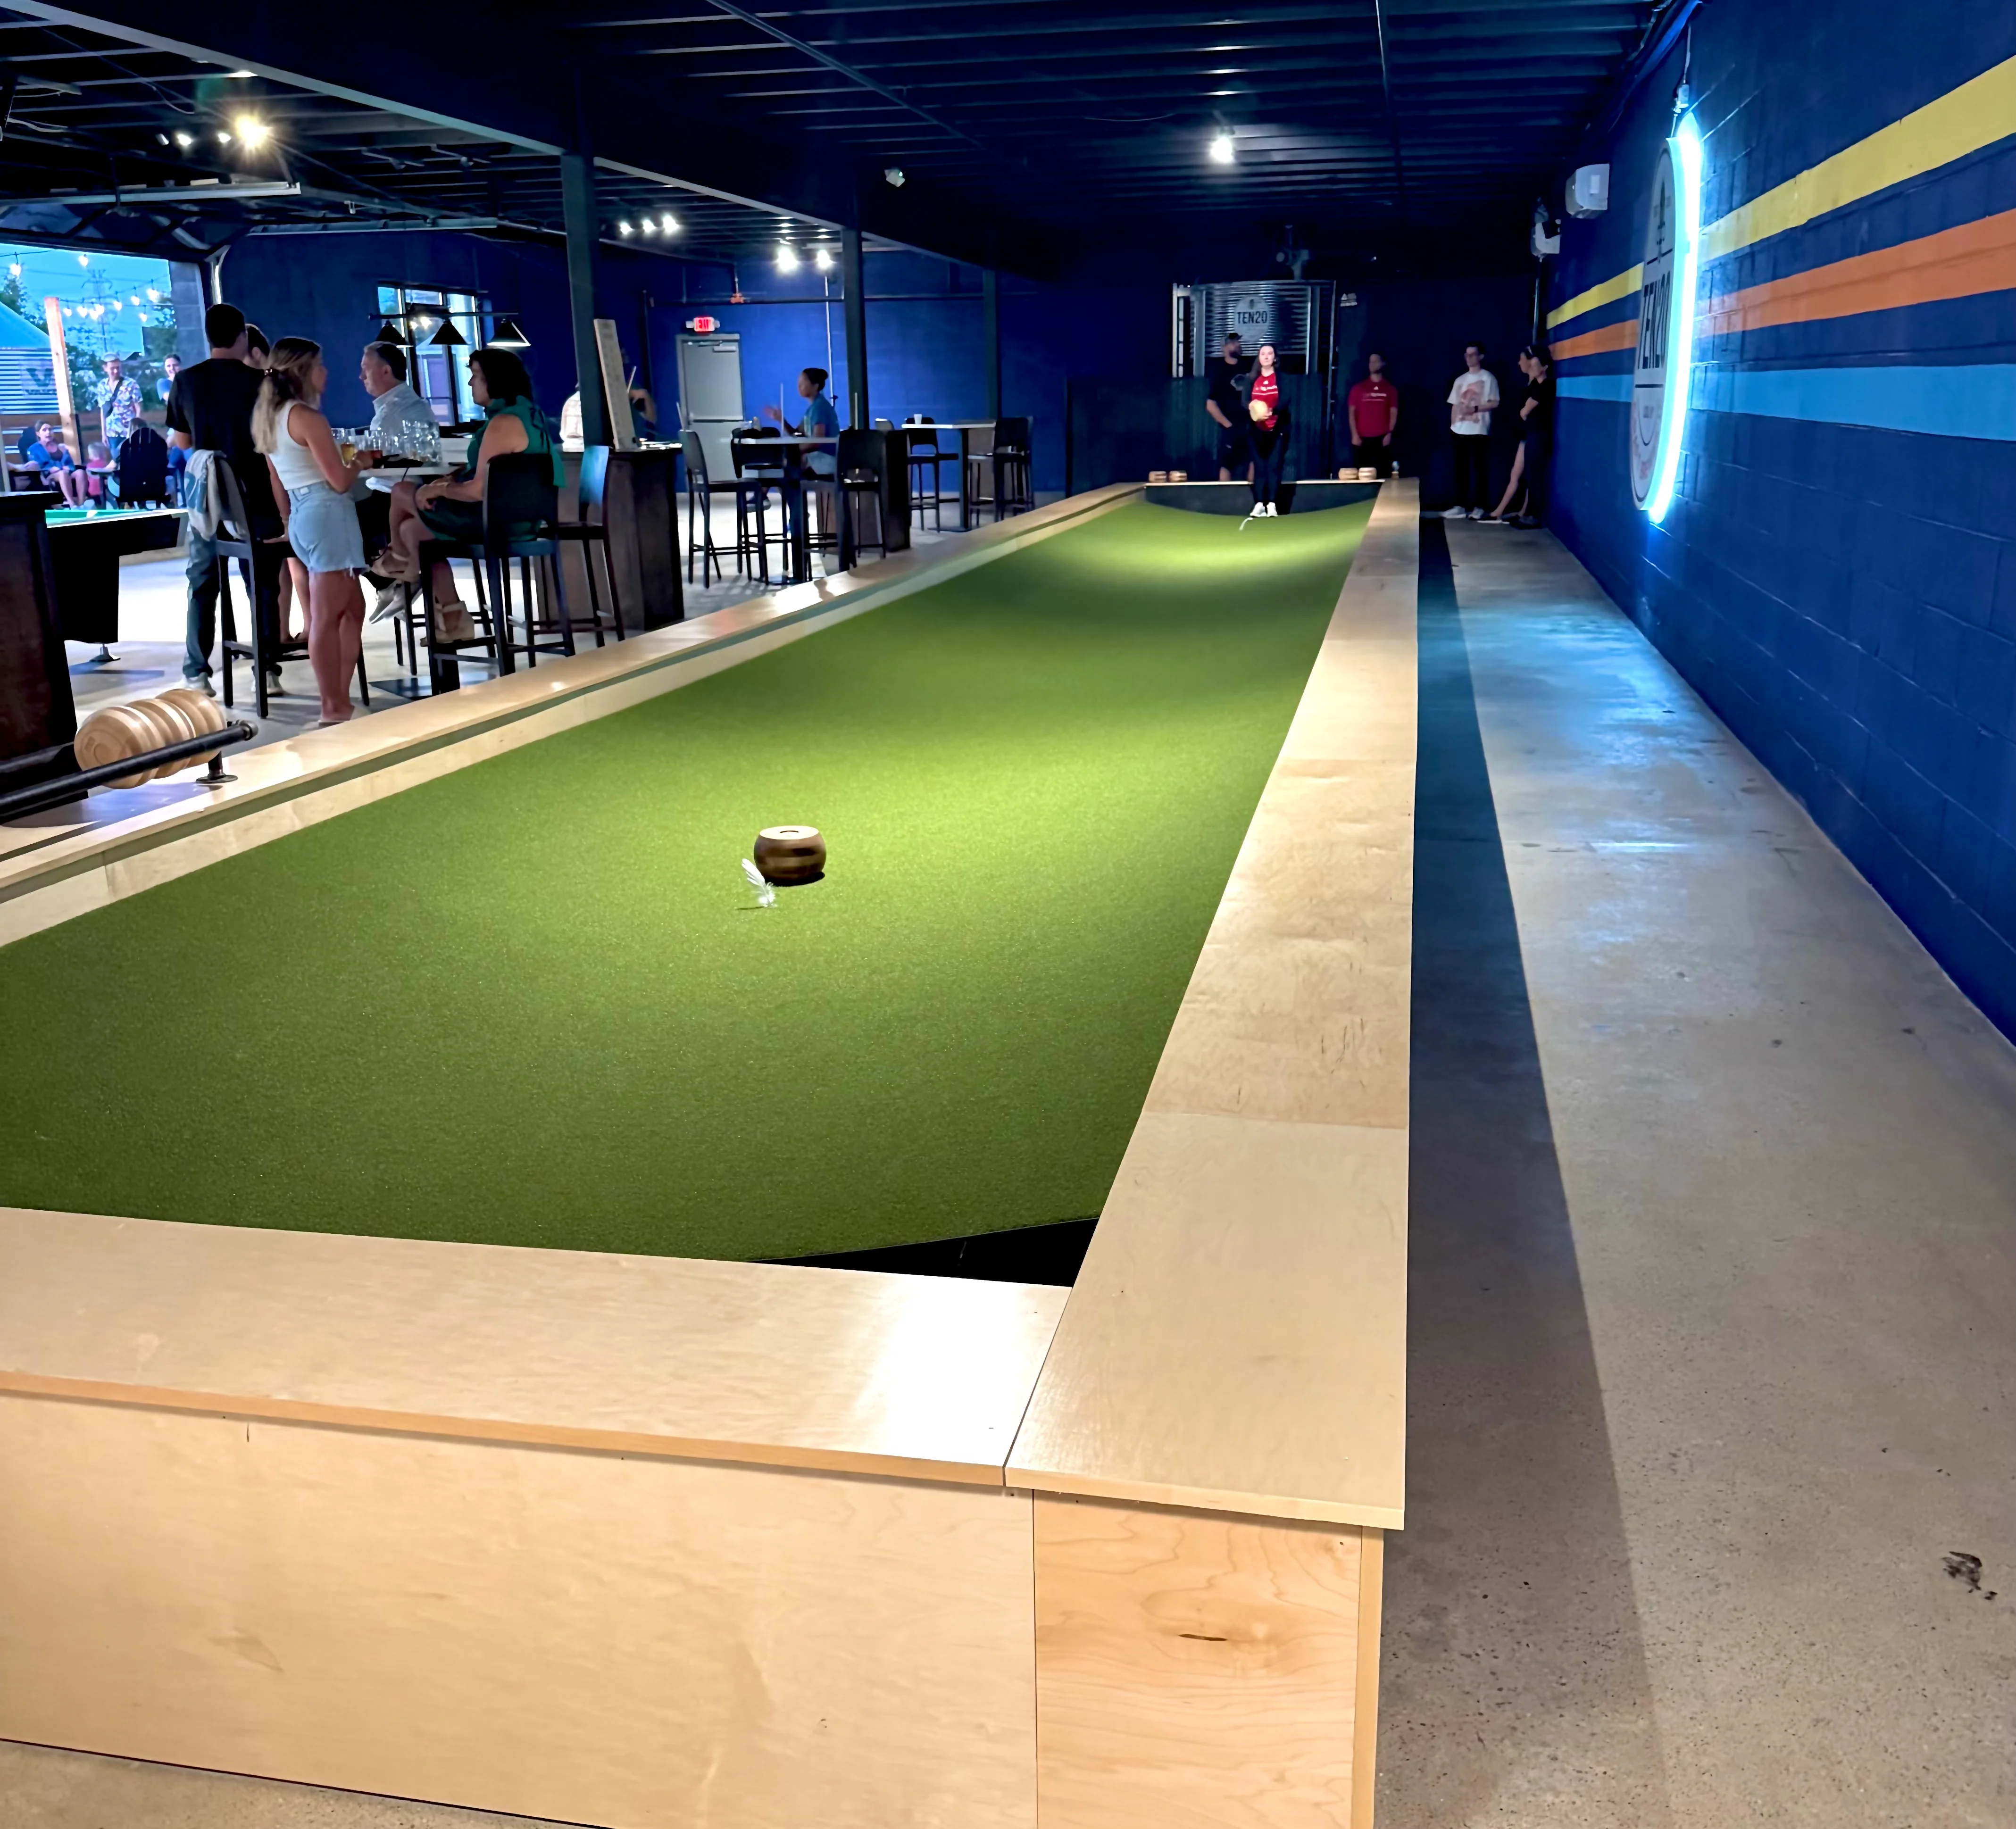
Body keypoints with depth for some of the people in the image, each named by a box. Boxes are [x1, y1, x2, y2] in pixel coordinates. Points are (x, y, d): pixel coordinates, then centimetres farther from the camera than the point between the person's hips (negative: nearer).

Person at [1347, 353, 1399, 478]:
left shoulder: (1390, 389, 12)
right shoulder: (1359, 388, 12)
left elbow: (1394, 413, 7)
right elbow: (1351, 412, 8)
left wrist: (1389, 434, -5)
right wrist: (1355, 435, -3)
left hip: (1382, 439, 0)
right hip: (1362, 438, 1)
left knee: (1383, 474, -8)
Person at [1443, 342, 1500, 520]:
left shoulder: (1488, 378, -1)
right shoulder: (1460, 380, 15)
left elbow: (1494, 403, -5)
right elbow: (1455, 405, 16)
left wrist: (1475, 409, -15)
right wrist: (1453, 425, 8)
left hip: (1479, 430, -5)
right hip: (1460, 431, 5)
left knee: (1480, 468, -2)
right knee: (1461, 469, 5)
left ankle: (1479, 507, 0)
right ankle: (1460, 506, 9)